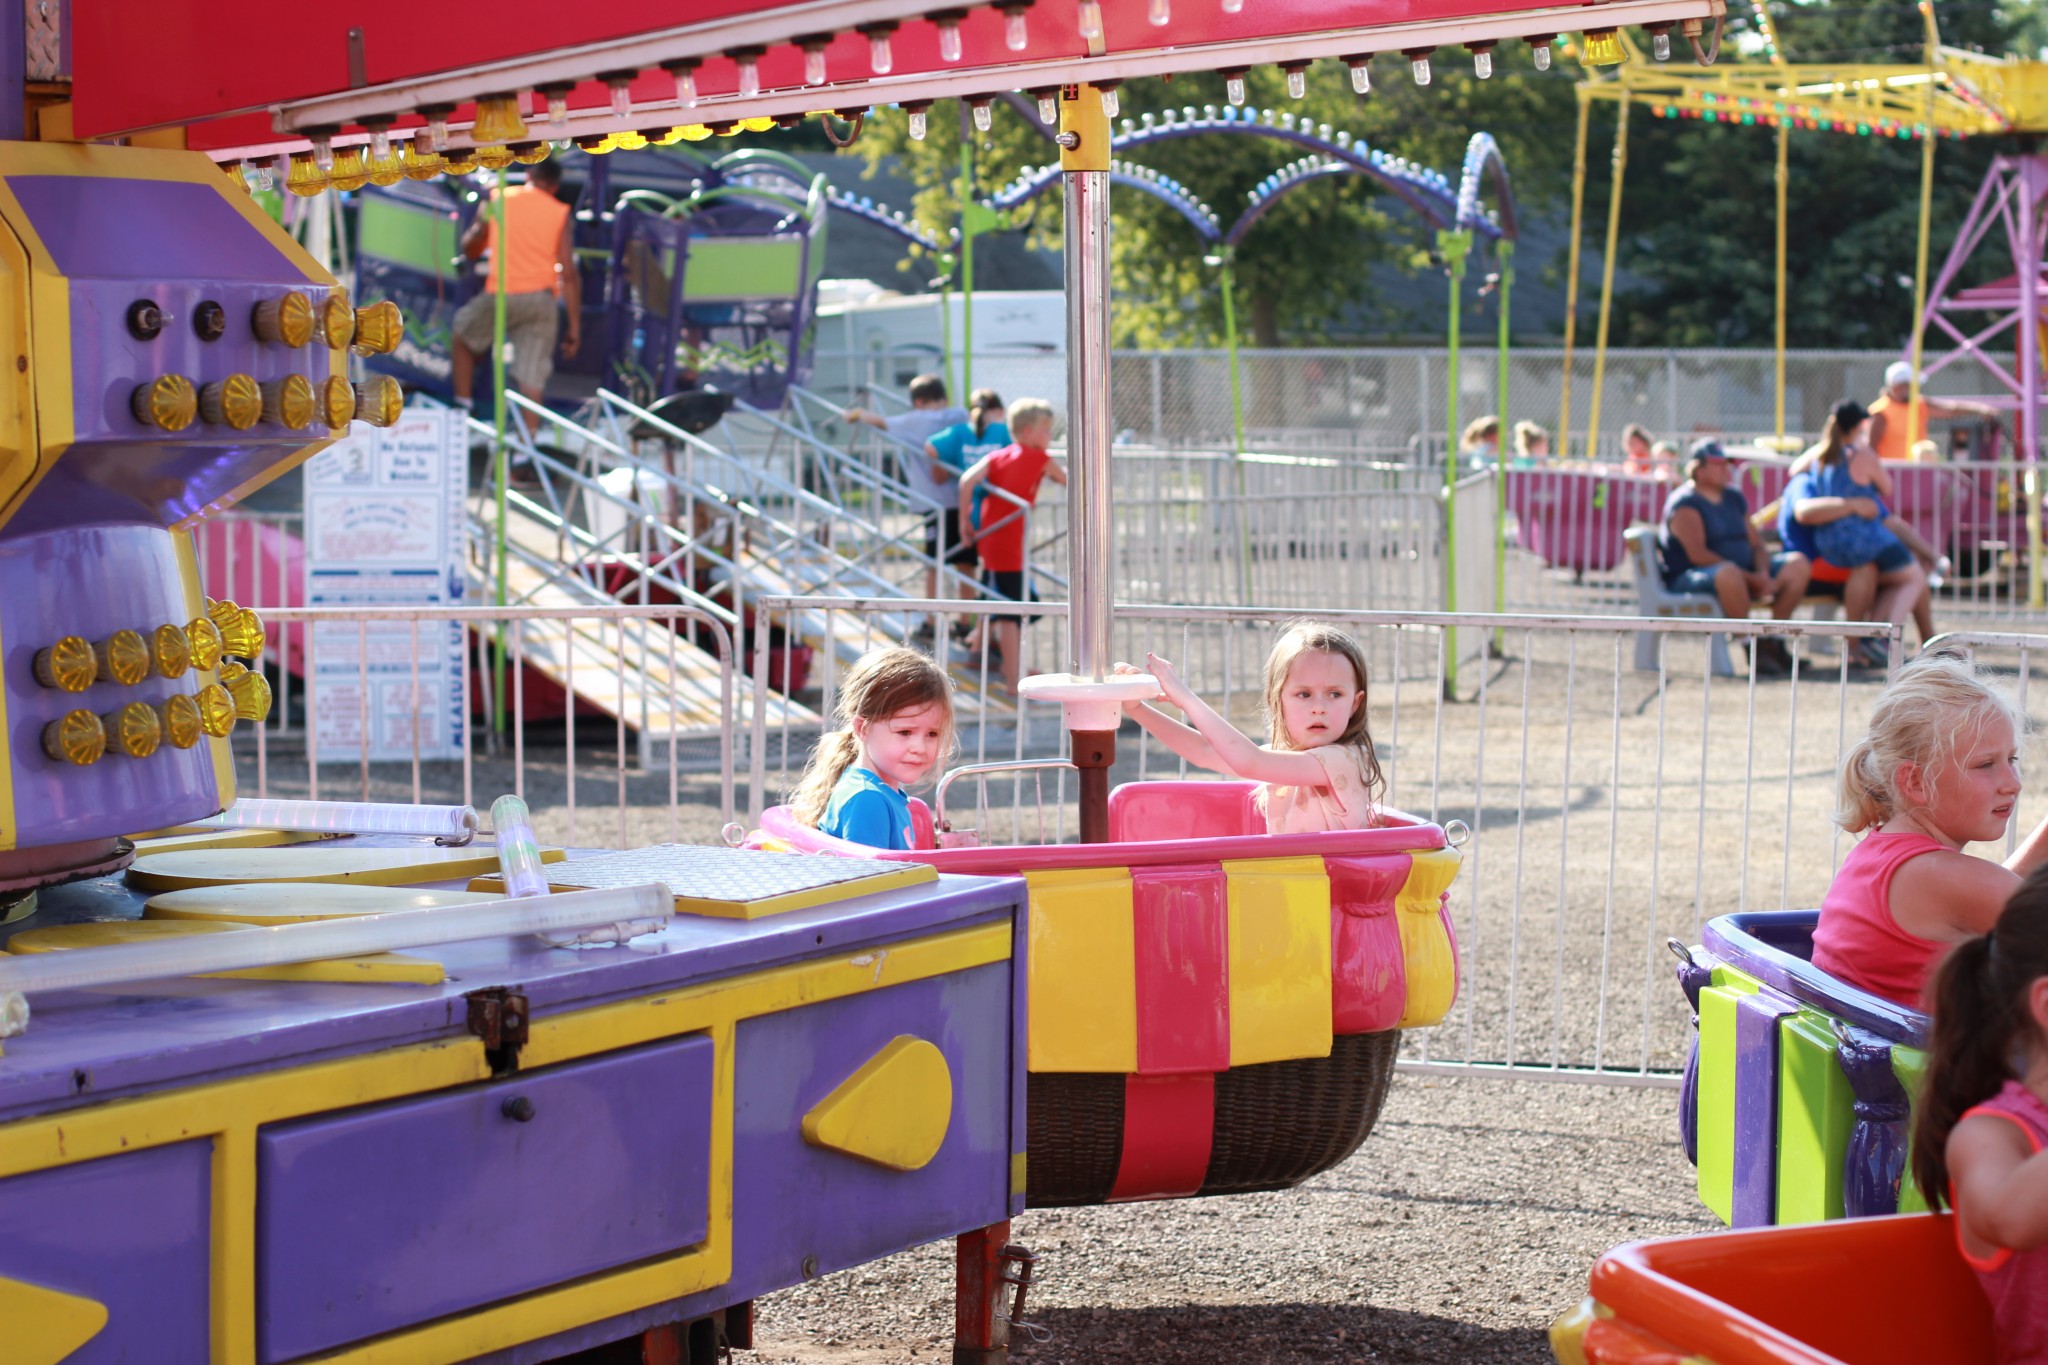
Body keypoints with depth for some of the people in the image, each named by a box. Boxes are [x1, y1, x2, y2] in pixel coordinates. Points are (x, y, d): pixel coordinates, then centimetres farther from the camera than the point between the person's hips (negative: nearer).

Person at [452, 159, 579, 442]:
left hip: (499, 295, 0)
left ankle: (463, 403, 21)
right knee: (532, 375, 1)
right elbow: (568, 274, 0)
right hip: (541, 299, 0)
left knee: (462, 334, 27)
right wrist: (574, 325, 4)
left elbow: (470, 248, 16)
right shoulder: (559, 213, 5)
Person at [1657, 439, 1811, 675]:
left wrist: (1763, 573, -10)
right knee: (1728, 573, -41)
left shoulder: (1734, 498, 17)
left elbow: (1756, 543, 15)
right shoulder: (1685, 503, -9)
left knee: (1798, 564, -5)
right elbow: (1697, 554, -20)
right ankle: (1753, 647, -29)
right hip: (1689, 579, -8)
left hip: (1744, 574, 8)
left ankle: (1774, 642, -10)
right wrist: (1751, 578, -23)